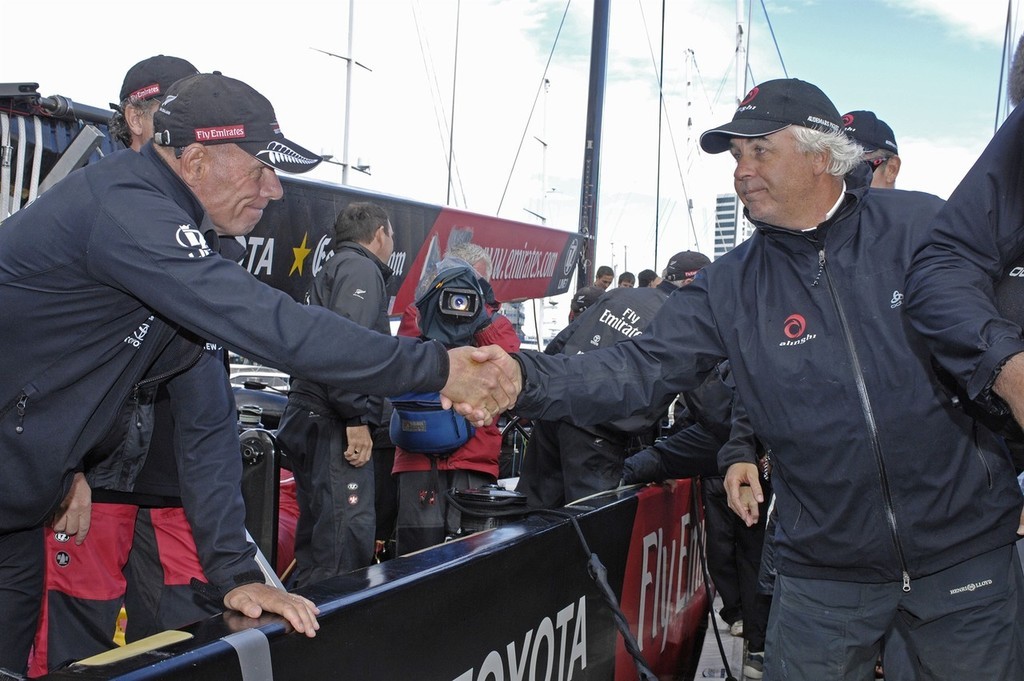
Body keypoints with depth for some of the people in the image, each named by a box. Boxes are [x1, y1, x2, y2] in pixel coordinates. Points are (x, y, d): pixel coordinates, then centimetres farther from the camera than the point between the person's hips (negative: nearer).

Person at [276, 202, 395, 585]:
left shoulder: (334, 269, 27)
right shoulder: (360, 268, -6)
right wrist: (357, 418, -23)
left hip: (312, 423, 11)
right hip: (334, 425, -11)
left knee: (318, 534, 15)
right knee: (347, 538, -15)